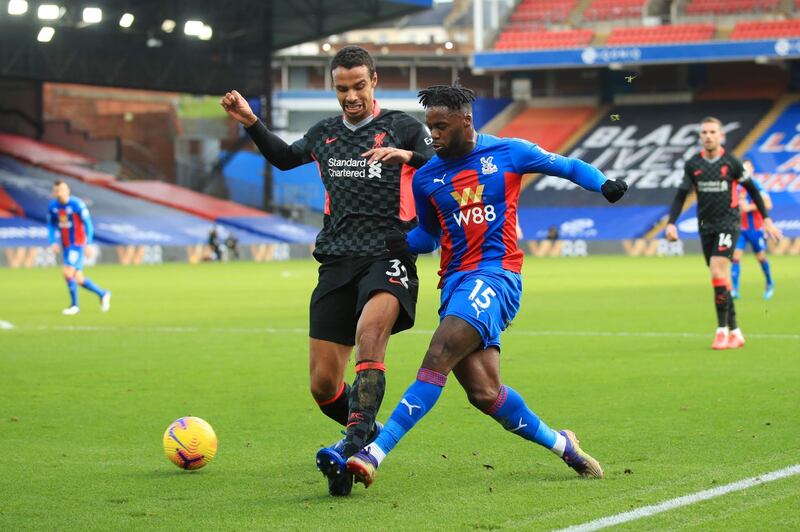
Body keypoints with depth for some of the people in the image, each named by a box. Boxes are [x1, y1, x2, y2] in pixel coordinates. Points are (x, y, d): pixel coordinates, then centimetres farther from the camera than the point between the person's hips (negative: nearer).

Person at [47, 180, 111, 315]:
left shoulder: (77, 204, -15)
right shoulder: (52, 206, 1)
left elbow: (88, 224, -11)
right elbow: (51, 225, 12)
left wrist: (88, 244, -14)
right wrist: (53, 242, -1)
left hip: (78, 244, -6)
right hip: (66, 246, 6)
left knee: (67, 272, -17)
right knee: (78, 279, 8)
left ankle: (74, 305, -3)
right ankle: (102, 294, 27)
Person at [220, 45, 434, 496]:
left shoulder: (405, 128, 4)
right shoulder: (325, 134, 18)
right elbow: (285, 158, 38)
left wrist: (409, 156, -23)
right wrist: (251, 123, 24)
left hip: (388, 257, -5)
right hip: (337, 263, 5)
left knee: (369, 336, -35)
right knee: (324, 385, -1)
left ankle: (352, 447, -41)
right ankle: (368, 433, 27)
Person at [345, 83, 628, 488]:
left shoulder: (510, 153, 4)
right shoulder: (425, 177, 14)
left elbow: (569, 167, 16)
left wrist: (604, 184, -3)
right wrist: (404, 243, 4)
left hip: (496, 275, -5)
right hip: (455, 282, 5)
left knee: (437, 360, -24)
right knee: (484, 393, -5)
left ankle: (375, 452, -28)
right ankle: (561, 444, 19)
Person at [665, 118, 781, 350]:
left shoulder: (731, 163, -4)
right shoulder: (692, 165, 4)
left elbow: (752, 189, 6)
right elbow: (681, 195, 7)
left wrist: (766, 220, 6)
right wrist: (671, 223, -6)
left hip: (728, 224, -4)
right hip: (706, 226, 4)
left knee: (717, 272, -19)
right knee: (721, 279, 6)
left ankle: (722, 329, -14)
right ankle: (735, 332, 14)